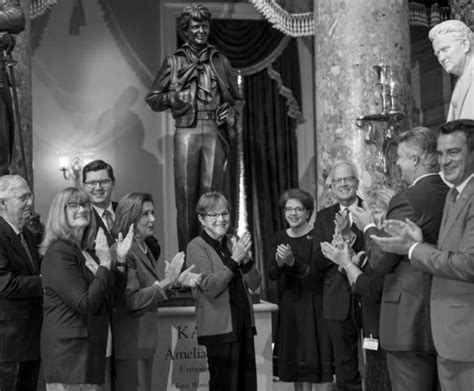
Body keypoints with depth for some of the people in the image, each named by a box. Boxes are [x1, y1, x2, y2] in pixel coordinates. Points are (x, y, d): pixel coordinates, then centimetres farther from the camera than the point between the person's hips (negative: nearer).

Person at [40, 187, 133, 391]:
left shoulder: (89, 251, 13)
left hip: (97, 350, 8)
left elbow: (110, 298, 14)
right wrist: (105, 263, -17)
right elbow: (85, 303, -20)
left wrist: (120, 259, 4)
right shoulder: (58, 253, -14)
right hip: (71, 352, -8)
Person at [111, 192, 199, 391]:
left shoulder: (144, 250, 12)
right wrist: (165, 282, -22)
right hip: (130, 343, -9)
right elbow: (131, 300, -21)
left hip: (144, 340, 9)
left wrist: (177, 280, 5)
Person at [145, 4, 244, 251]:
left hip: (215, 131, 1)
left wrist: (232, 114, 1)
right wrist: (172, 98, -5)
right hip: (186, 131, -1)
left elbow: (237, 99, 22)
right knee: (186, 195, -4)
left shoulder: (220, 61, 17)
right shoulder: (173, 62, 13)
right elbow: (152, 99, 13)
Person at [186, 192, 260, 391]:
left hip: (244, 324, 6)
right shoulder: (197, 247, -6)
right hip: (220, 327, -6)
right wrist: (234, 259, -21)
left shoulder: (233, 242, 11)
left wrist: (245, 259, -11)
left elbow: (255, 284, 7)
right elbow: (210, 287, -16)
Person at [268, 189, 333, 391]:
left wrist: (293, 261, -26)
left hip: (315, 304, -5)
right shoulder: (280, 238, 7)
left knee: (318, 362, -7)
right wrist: (279, 262, -19)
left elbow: (318, 273, -14)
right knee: (296, 362, 7)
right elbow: (272, 275, 2)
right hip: (290, 304, 5)